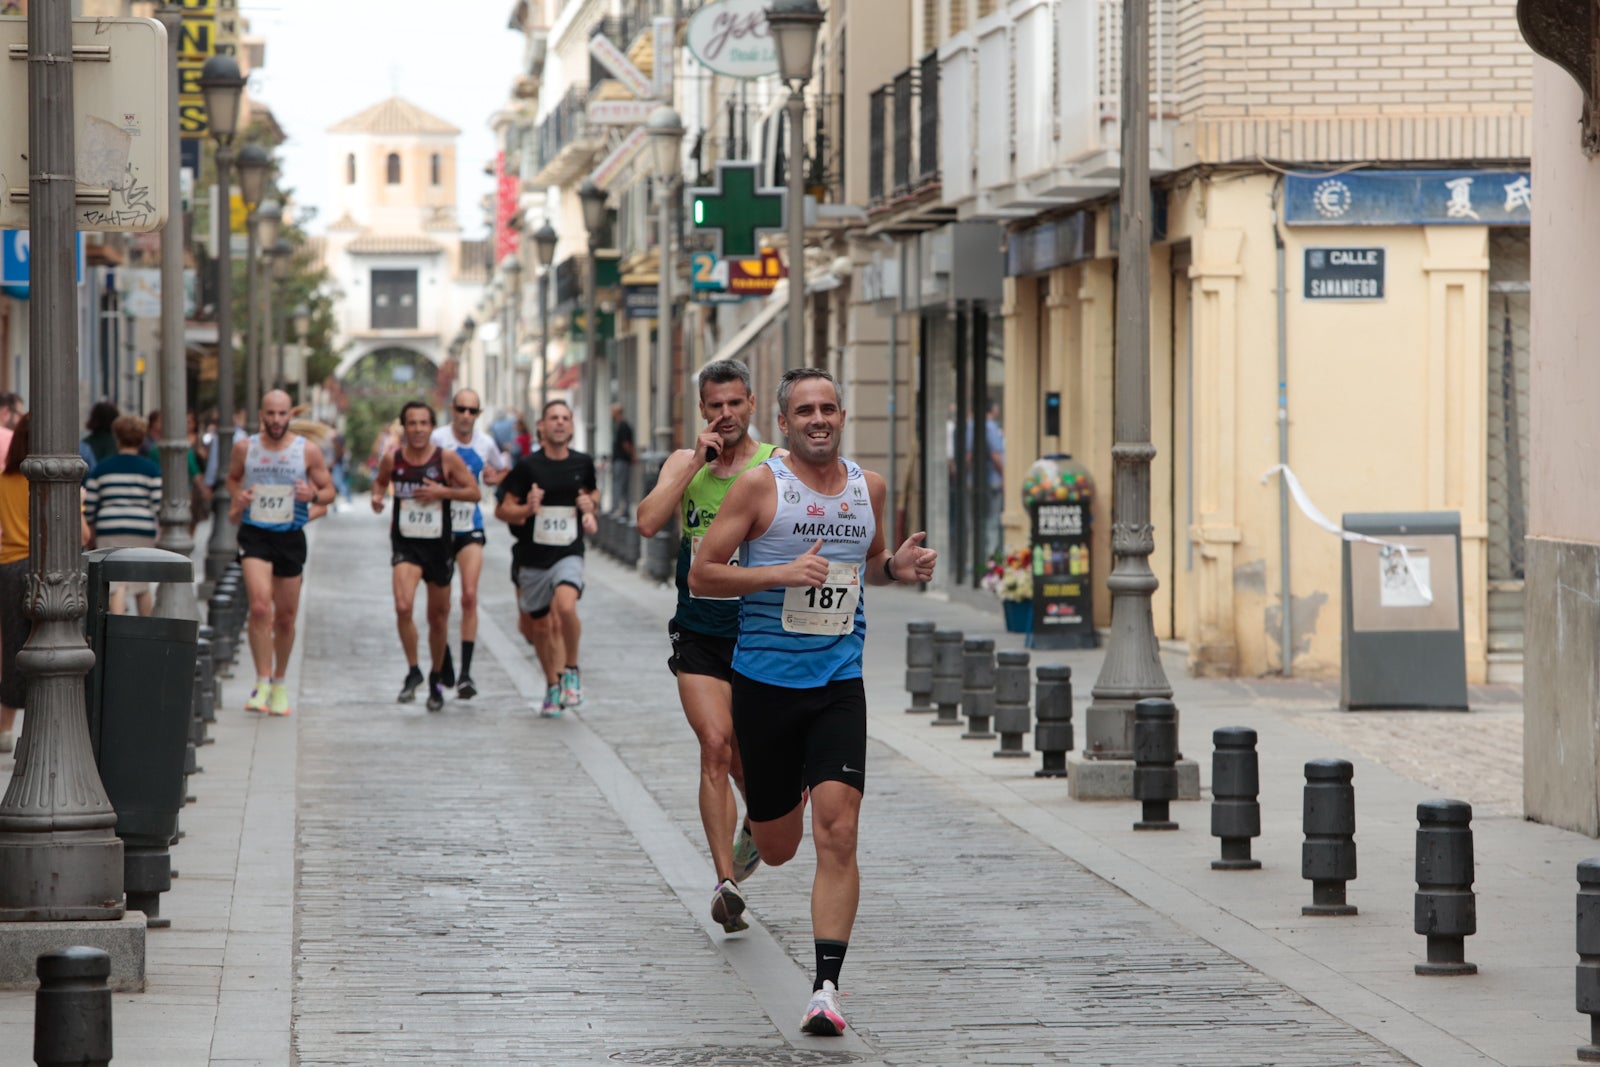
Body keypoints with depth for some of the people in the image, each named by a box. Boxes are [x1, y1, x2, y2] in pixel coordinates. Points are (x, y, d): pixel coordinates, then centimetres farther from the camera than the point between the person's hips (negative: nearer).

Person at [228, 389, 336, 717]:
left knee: (285, 616, 9)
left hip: (290, 537, 1)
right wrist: (237, 499, -1)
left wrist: (313, 495, -17)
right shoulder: (245, 448, 2)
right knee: (260, 607, -19)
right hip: (254, 534, -1)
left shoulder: (308, 451, -1)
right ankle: (262, 683, -17)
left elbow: (329, 491, 5)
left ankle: (279, 683, 28)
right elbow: (233, 477, 20)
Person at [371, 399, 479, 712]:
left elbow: (474, 492, -2)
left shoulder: (447, 458, -6)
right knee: (403, 606, -23)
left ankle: (435, 679, 32)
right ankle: (413, 671, -5)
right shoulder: (393, 459, -2)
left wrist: (442, 492, -16)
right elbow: (380, 481, 18)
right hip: (405, 543, 0)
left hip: (439, 545, 0)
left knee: (438, 617, 11)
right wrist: (377, 495, -4)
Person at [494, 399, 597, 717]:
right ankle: (553, 686, 33)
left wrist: (590, 503, 2)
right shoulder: (528, 466, -5)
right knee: (539, 626, 10)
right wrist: (527, 509, -21)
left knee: (565, 606, -29)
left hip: (568, 554, -1)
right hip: (532, 558, 1)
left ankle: (571, 669, -6)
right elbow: (502, 510, -2)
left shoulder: (582, 463, 3)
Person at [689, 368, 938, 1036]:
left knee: (837, 831, -15)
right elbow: (701, 576, -7)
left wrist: (897, 568, 2)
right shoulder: (760, 486, -6)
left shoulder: (868, 488, 7)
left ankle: (826, 987, -15)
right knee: (778, 848, 10)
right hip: (765, 680, -2)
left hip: (838, 684, 2)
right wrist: (781, 574, -20)